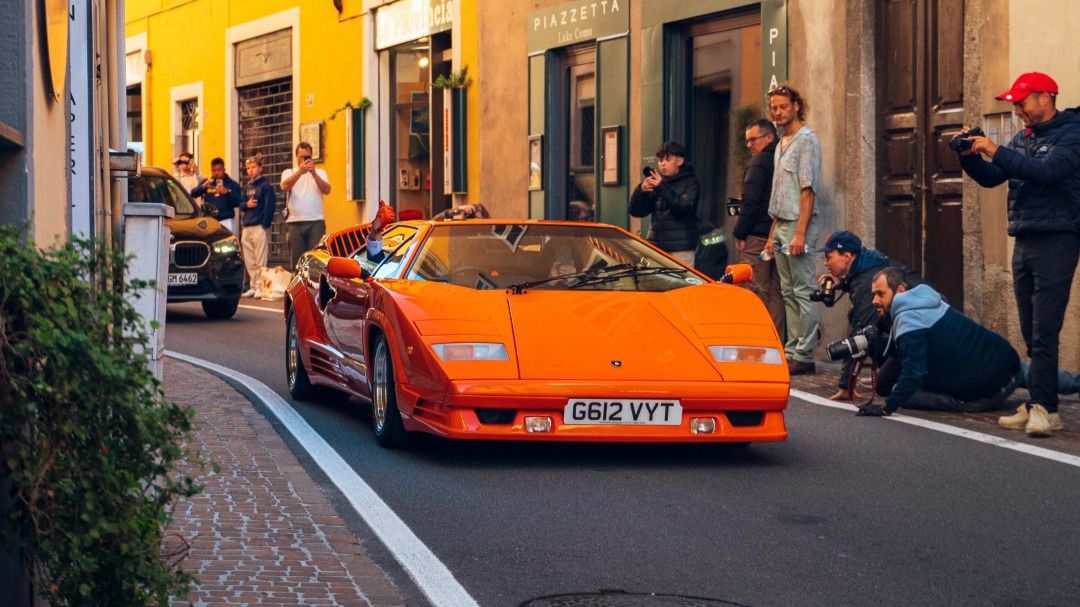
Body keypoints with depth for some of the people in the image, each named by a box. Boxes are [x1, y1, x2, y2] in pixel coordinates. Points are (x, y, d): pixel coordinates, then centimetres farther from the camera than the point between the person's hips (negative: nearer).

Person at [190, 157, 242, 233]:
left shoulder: (232, 185, 6)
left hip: (226, 221, -3)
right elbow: (193, 194, 1)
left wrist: (227, 192, -19)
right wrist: (203, 186, -18)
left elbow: (238, 203, -3)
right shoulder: (206, 183, 13)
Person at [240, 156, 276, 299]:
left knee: (260, 260, -8)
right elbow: (241, 205, 21)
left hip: (259, 227, -8)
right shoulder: (247, 187, 19)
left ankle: (260, 287, -7)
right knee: (249, 261, 8)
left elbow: (269, 206, -9)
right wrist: (246, 204, -2)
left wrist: (265, 225, -16)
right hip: (246, 227, 8)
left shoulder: (265, 185, -2)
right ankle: (253, 287, 14)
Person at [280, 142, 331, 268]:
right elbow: (284, 187, -9)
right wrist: (300, 172, -23)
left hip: (316, 222, 0)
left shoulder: (320, 172, 15)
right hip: (295, 223, 1)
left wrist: (314, 173, -18)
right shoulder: (289, 172, 13)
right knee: (296, 259, 1)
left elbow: (327, 190, -4)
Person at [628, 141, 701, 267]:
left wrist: (663, 187, -22)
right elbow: (636, 211, 9)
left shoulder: (690, 182, 3)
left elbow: (685, 207, -15)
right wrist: (641, 191, -9)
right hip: (656, 246, 4)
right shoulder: (655, 182, 12)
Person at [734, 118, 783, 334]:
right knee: (776, 293, 8)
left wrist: (739, 233, -11)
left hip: (758, 236, -8)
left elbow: (750, 202, -16)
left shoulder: (759, 162, -9)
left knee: (756, 292, -5)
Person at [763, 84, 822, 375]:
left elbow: (808, 190, -15)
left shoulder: (806, 140, -8)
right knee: (789, 293, 10)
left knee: (803, 292, -8)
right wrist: (773, 235, 18)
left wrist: (800, 233, -21)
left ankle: (804, 356, -9)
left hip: (798, 224, -9)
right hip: (781, 224, 9)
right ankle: (791, 351, 13)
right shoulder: (781, 145, 19)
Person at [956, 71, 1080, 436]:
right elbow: (990, 178, 15)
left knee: (1043, 331, -13)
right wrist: (970, 156, -4)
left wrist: (996, 152, -25)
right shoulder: (1023, 138, 15)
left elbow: (1047, 171, -23)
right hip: (1024, 241, 8)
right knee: (1032, 333, 6)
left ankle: (1040, 406, -16)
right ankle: (1045, 408, 9)